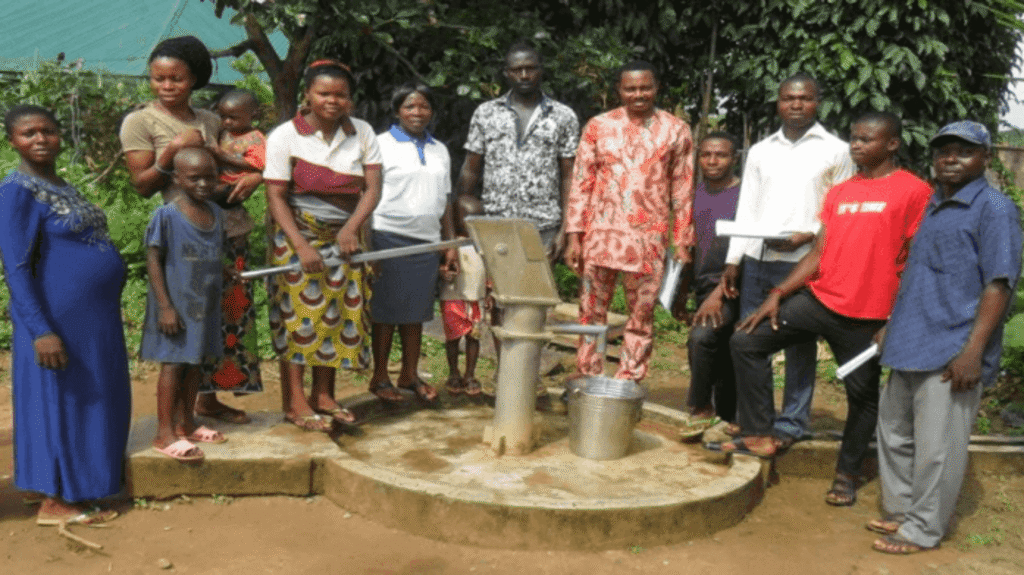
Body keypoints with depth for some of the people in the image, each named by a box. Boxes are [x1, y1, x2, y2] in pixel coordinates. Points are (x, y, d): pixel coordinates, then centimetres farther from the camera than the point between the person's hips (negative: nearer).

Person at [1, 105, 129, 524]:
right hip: (61, 320, -8)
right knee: (62, 403, 0)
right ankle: (55, 502, 12)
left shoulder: (61, 187, 12)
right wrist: (41, 331, -23)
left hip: (92, 317, 8)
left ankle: (76, 487, 28)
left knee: (92, 403, 15)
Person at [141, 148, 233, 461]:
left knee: (195, 362, 14)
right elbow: (153, 259, -13)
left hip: (206, 305, 7)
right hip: (176, 305, -6)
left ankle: (186, 423, 29)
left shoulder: (216, 213, 5)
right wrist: (165, 306, -16)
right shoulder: (167, 215, -14)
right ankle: (165, 432, 8)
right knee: (173, 364, -1)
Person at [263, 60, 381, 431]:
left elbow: (372, 187, -1)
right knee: (299, 313, -4)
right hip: (298, 235, -4)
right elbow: (275, 197, -10)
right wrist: (302, 246, -20)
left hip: (345, 236, 4)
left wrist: (351, 228, -17)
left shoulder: (362, 133, 4)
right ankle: (294, 402, 5)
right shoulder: (285, 136, -6)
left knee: (339, 312, 5)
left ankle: (324, 396, 16)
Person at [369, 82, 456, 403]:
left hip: (427, 242, 5)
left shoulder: (439, 150, 16)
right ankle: (380, 377, 14)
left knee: (417, 312, 10)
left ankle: (410, 375, 21)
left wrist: (450, 243, 14)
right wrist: (369, 246, -11)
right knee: (386, 311, 2)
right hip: (390, 239, -4)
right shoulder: (382, 145, 0)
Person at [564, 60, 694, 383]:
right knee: (591, 313, 5)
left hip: (649, 239, 0)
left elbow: (683, 190, 8)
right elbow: (581, 183, 7)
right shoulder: (599, 127, 7)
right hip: (601, 235, 1)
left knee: (641, 318, 4)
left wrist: (682, 242, 4)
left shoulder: (675, 131, 7)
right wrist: (574, 236, 0)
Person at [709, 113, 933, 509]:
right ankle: (760, 435, 7)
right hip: (818, 298, 5)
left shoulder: (914, 191, -5)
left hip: (867, 316, -5)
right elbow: (819, 252, 11)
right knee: (747, 342, -3)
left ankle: (847, 474, 29)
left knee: (862, 394, 8)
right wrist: (779, 293, 1)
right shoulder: (839, 193, 12)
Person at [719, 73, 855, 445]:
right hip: (756, 258, 4)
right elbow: (746, 210, 12)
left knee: (799, 343, 2)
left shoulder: (835, 150, 4)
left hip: (802, 261, -4)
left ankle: (792, 422, 13)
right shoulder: (760, 151, 15)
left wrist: (808, 235, -16)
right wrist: (733, 259, 6)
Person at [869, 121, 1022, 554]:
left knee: (936, 447, 1)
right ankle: (901, 511, 31)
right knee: (895, 433, 16)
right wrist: (893, 328, 21)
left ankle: (924, 530, 15)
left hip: (951, 352, -8)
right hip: (911, 346, 8)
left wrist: (973, 350, -20)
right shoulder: (929, 206, 15)